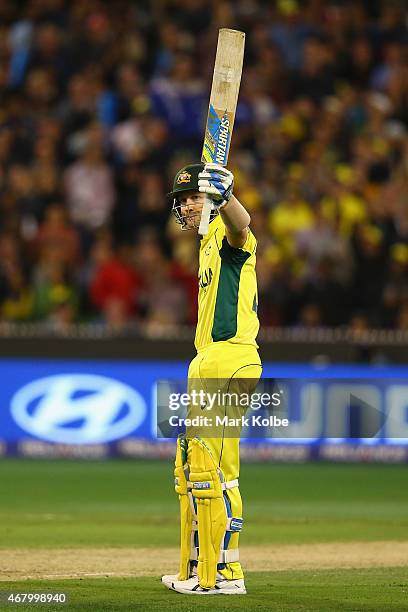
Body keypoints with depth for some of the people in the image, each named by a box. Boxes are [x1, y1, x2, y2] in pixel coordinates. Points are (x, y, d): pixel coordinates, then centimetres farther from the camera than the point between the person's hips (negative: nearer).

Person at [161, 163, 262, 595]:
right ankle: (196, 569, 22)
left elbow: (241, 223, -35)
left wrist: (222, 192, -55)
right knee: (190, 466, 16)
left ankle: (225, 573, -8)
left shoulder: (227, 233, -7)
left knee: (214, 469, -11)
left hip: (230, 363, -11)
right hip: (207, 364, 11)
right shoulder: (209, 243, 22)